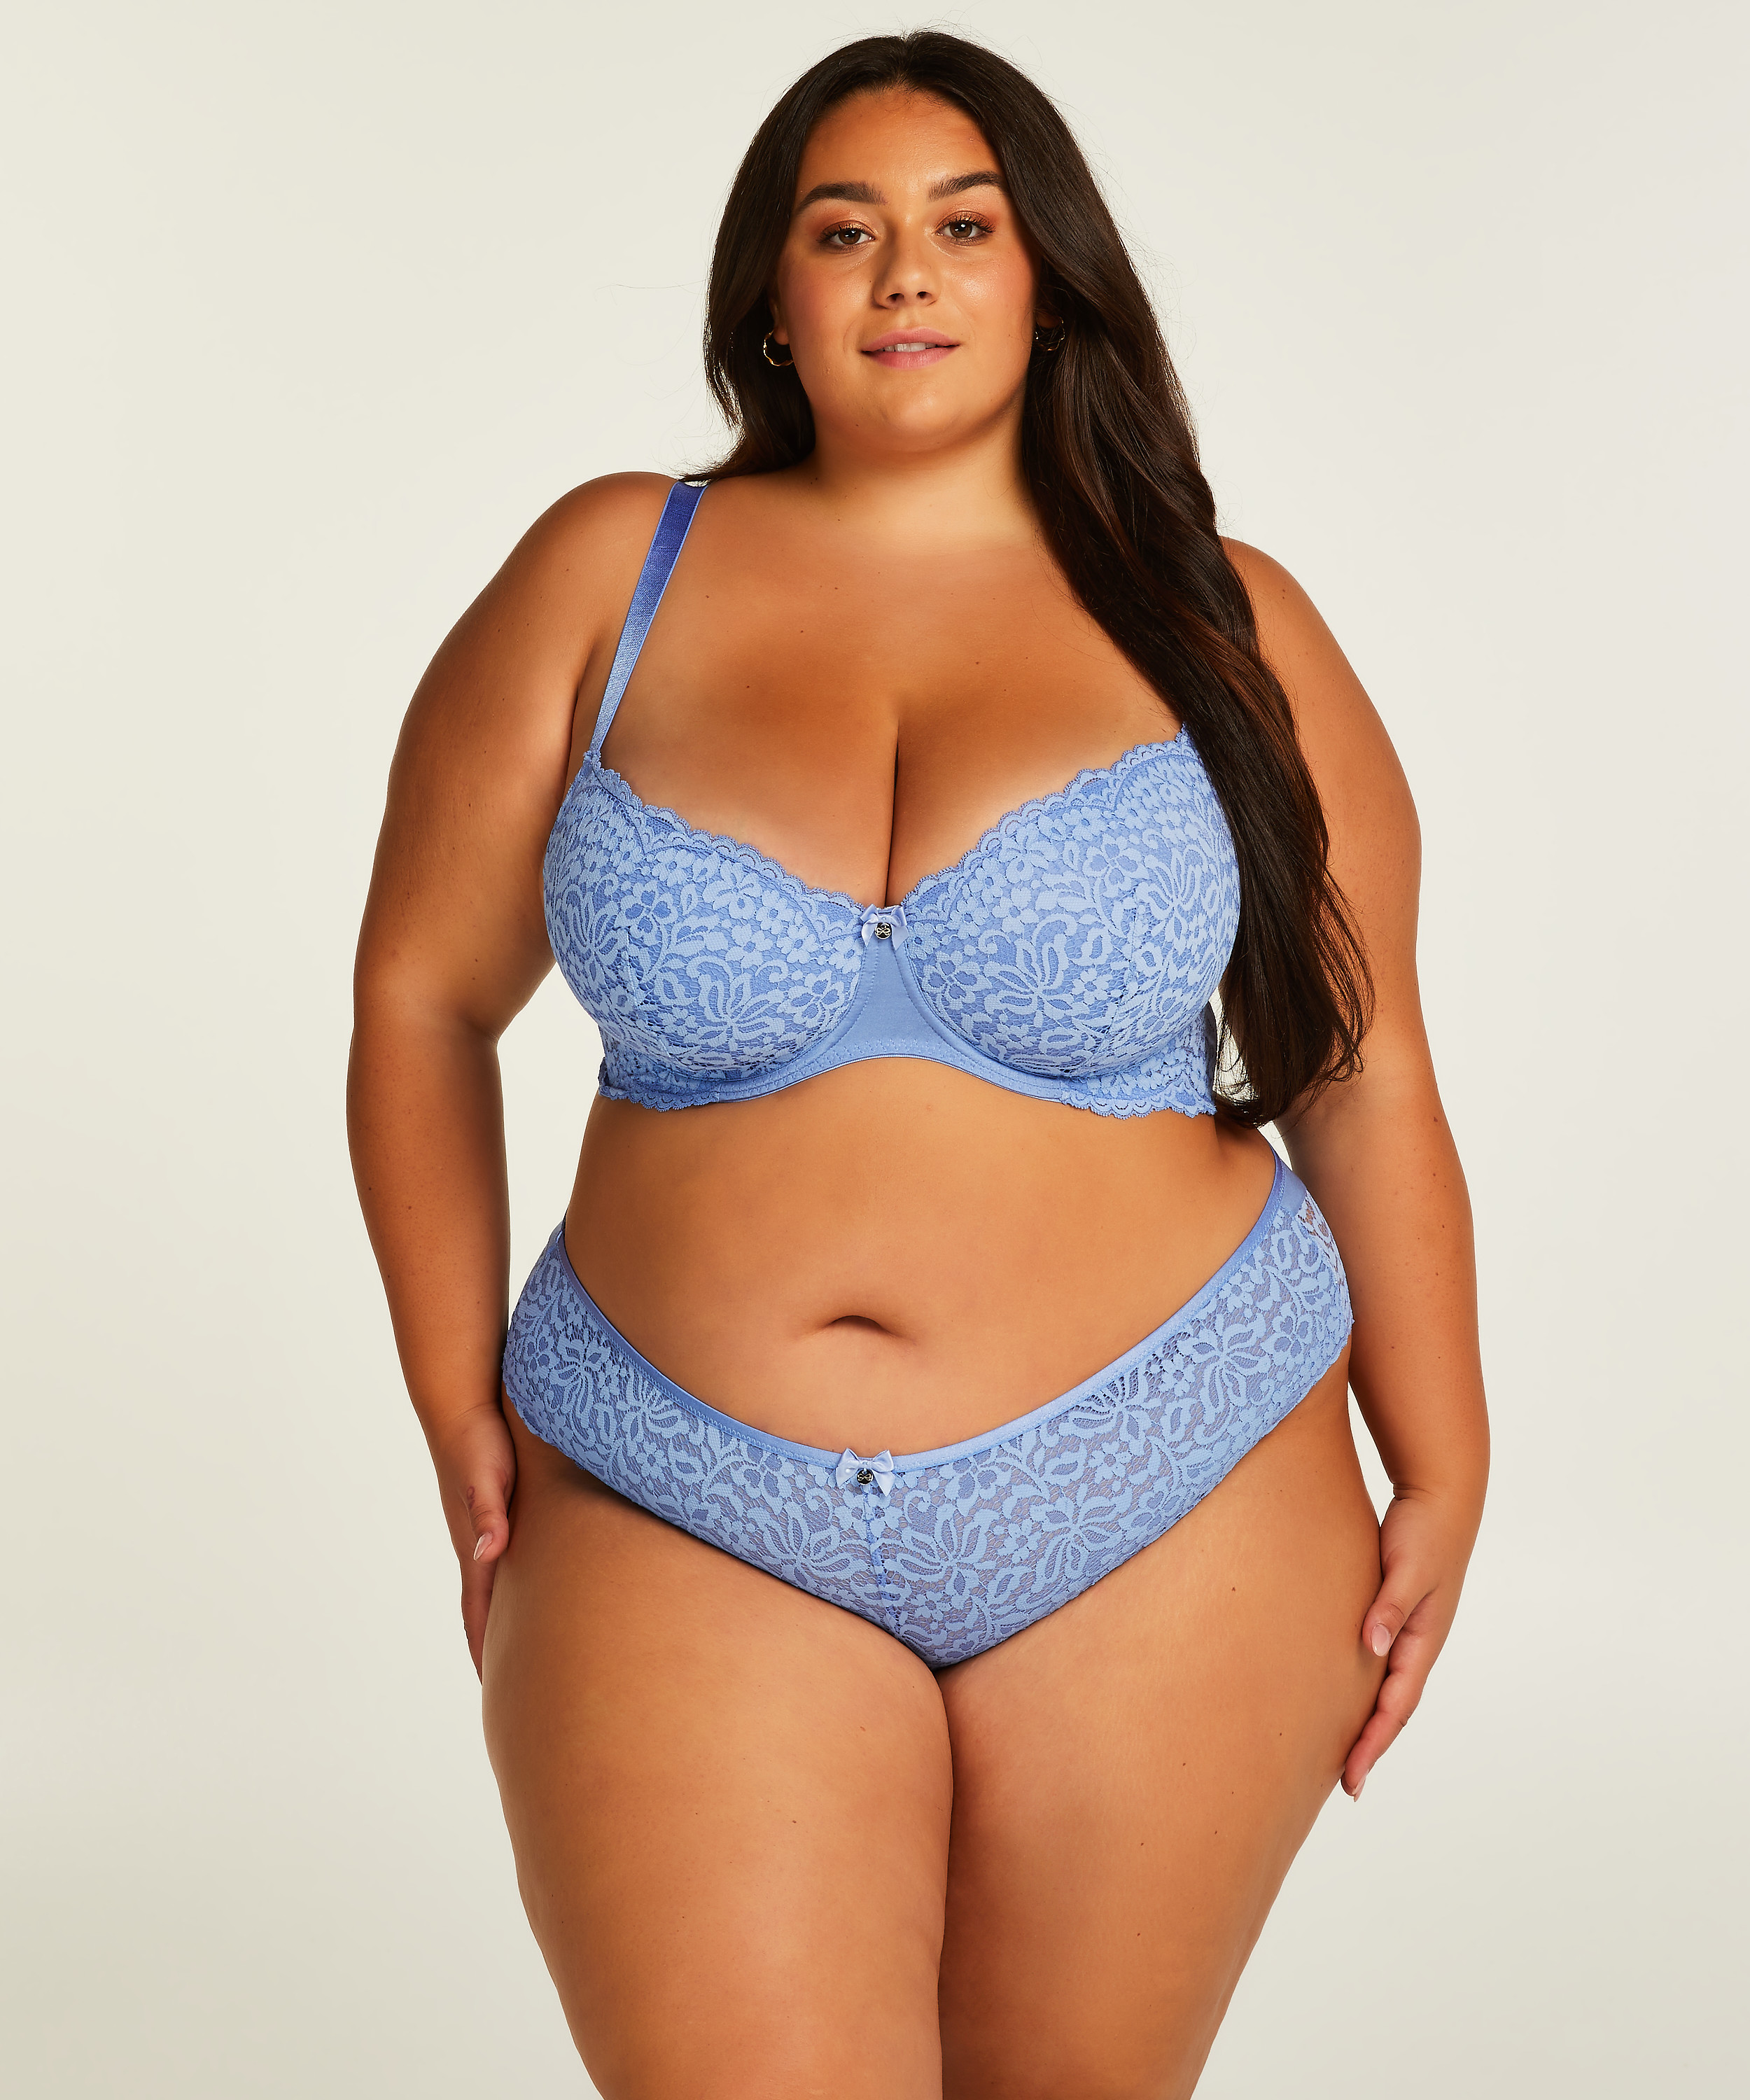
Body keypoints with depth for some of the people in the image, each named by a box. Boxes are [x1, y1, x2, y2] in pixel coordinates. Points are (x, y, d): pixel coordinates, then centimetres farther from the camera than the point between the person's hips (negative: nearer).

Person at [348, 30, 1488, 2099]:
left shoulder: (1222, 629, 3)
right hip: (686, 1538, 0)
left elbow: (1362, 1070, 6)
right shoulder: (609, 576, 2)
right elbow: (421, 998, 7)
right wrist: (460, 1413, 3)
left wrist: (1441, 1474, 5)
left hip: (1167, 1528, 1)